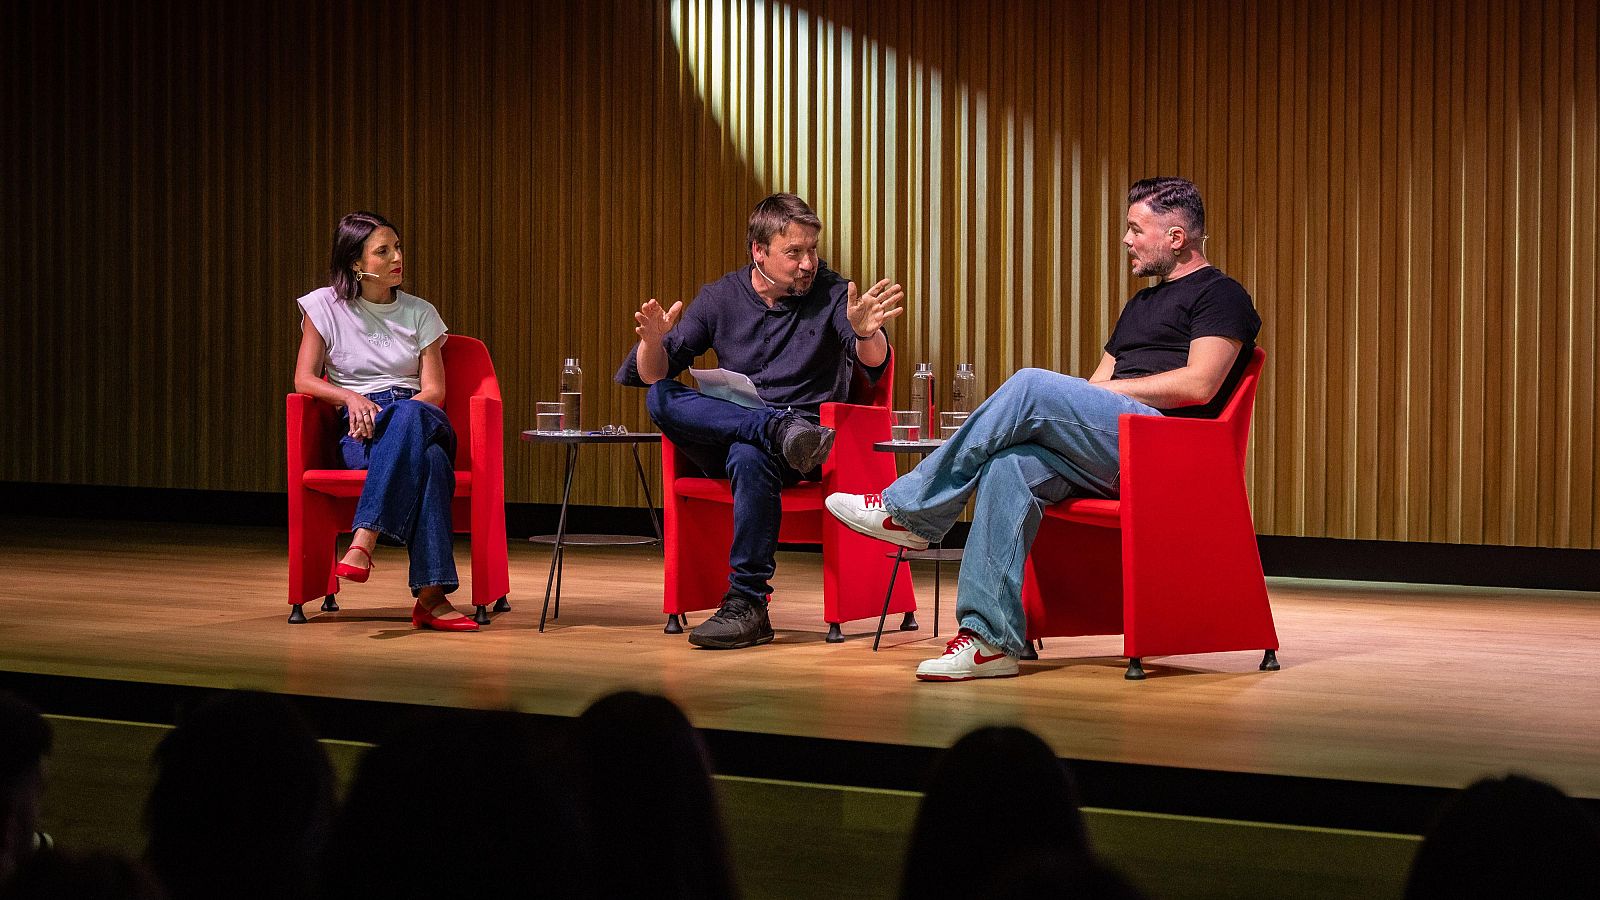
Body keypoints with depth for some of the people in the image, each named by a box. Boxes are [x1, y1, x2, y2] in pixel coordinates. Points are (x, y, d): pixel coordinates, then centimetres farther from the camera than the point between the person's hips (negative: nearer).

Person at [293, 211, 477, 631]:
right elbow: (304, 380, 3)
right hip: (359, 435, -2)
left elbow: (434, 391, 6)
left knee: (407, 416, -41)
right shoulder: (325, 306, 8)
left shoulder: (420, 312, 13)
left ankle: (364, 540, -51)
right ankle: (431, 594, -51)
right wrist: (352, 398, -17)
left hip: (421, 418, 2)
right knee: (427, 458, -40)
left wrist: (385, 414, -14)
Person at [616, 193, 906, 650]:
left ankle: (747, 606, -32)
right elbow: (653, 377, 5)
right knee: (661, 399, -24)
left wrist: (866, 333, -38)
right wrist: (652, 340, -19)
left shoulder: (831, 294, 2)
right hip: (722, 440, 3)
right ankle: (781, 430, -32)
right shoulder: (721, 298, 8)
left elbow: (874, 367, -13)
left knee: (750, 455, -38)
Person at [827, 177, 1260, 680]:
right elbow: (1095, 386, 27)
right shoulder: (1141, 304, 32)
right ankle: (991, 637, -29)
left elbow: (1198, 385, -11)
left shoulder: (1220, 295, 4)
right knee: (1010, 464, -23)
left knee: (1032, 386, -25)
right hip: (1108, 457, 8)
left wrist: (1110, 390, -6)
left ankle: (909, 510, -19)